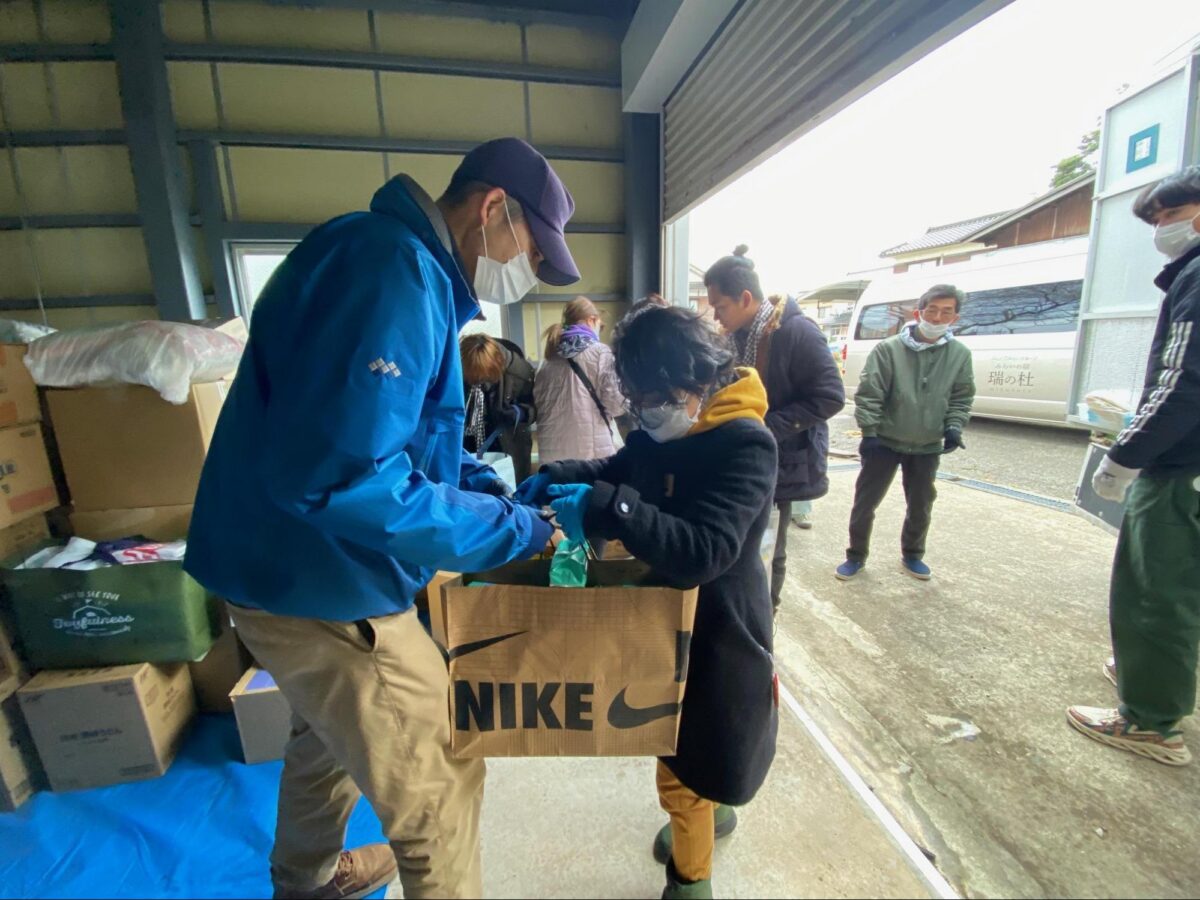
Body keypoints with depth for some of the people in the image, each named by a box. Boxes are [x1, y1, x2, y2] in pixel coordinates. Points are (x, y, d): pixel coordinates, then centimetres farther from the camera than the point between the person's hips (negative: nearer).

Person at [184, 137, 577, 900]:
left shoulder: (412, 272, 10)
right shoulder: (392, 268, -23)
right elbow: (340, 472, -33)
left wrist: (493, 486, 4)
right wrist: (508, 528, -23)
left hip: (307, 569, 10)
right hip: (326, 585, -10)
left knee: (328, 738, 32)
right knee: (439, 789, 8)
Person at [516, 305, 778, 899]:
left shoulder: (746, 445, -27)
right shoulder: (662, 428, -5)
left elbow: (703, 551, -36)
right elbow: (618, 471, 10)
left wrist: (605, 510, -43)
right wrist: (554, 478, -8)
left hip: (715, 626, -7)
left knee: (684, 757, 11)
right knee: (681, 735, 28)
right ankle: (712, 809, 59)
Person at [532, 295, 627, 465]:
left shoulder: (550, 357, 11)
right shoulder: (600, 352, -4)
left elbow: (538, 403, 14)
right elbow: (614, 403, -8)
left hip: (554, 448, 5)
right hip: (592, 448, -5)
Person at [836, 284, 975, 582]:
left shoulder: (960, 354, 0)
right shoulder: (889, 349, -12)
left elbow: (962, 398, 9)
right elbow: (868, 393, -13)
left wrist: (954, 428, -5)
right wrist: (869, 432, -17)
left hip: (928, 447, 4)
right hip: (885, 442, -3)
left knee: (921, 506, 16)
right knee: (865, 502, 3)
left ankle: (912, 555, 39)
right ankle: (856, 555, 22)